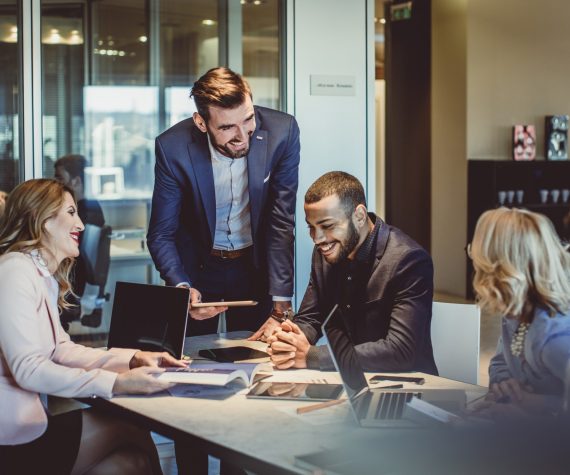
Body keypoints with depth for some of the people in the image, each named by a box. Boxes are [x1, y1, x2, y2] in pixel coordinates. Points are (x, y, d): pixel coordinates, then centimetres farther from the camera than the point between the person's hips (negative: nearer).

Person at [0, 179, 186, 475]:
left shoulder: (43, 275, 15)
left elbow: (60, 349, 11)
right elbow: (27, 368, -25)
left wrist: (132, 359, -2)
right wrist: (115, 383, -29)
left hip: (27, 416, 9)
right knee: (133, 439, -5)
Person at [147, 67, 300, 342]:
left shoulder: (281, 131, -21)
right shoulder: (173, 148, -22)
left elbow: (282, 223, -19)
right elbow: (161, 235, -13)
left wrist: (281, 310, -23)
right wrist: (182, 287, -33)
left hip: (256, 264, 1)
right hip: (196, 266, 0)